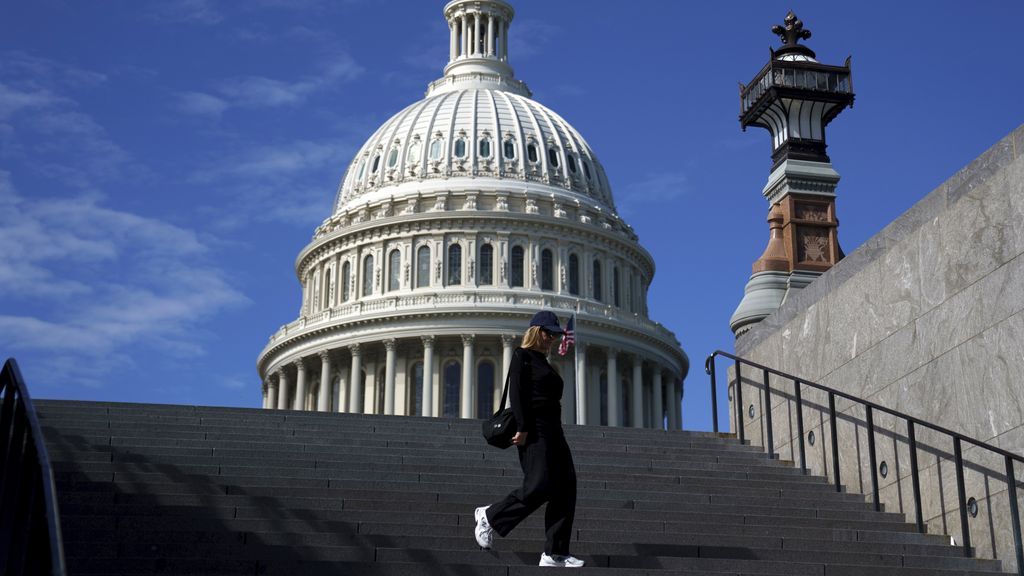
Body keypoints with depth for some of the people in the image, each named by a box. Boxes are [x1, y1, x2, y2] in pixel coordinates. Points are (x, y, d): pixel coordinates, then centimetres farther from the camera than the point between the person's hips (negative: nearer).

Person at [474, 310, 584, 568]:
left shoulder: (543, 361, 23)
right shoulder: (522, 356, -2)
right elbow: (517, 392, -12)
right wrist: (523, 428, -20)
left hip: (553, 431, 9)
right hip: (535, 430, -9)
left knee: (565, 488, -1)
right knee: (539, 486, -16)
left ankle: (555, 553, -1)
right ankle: (490, 515, 4)